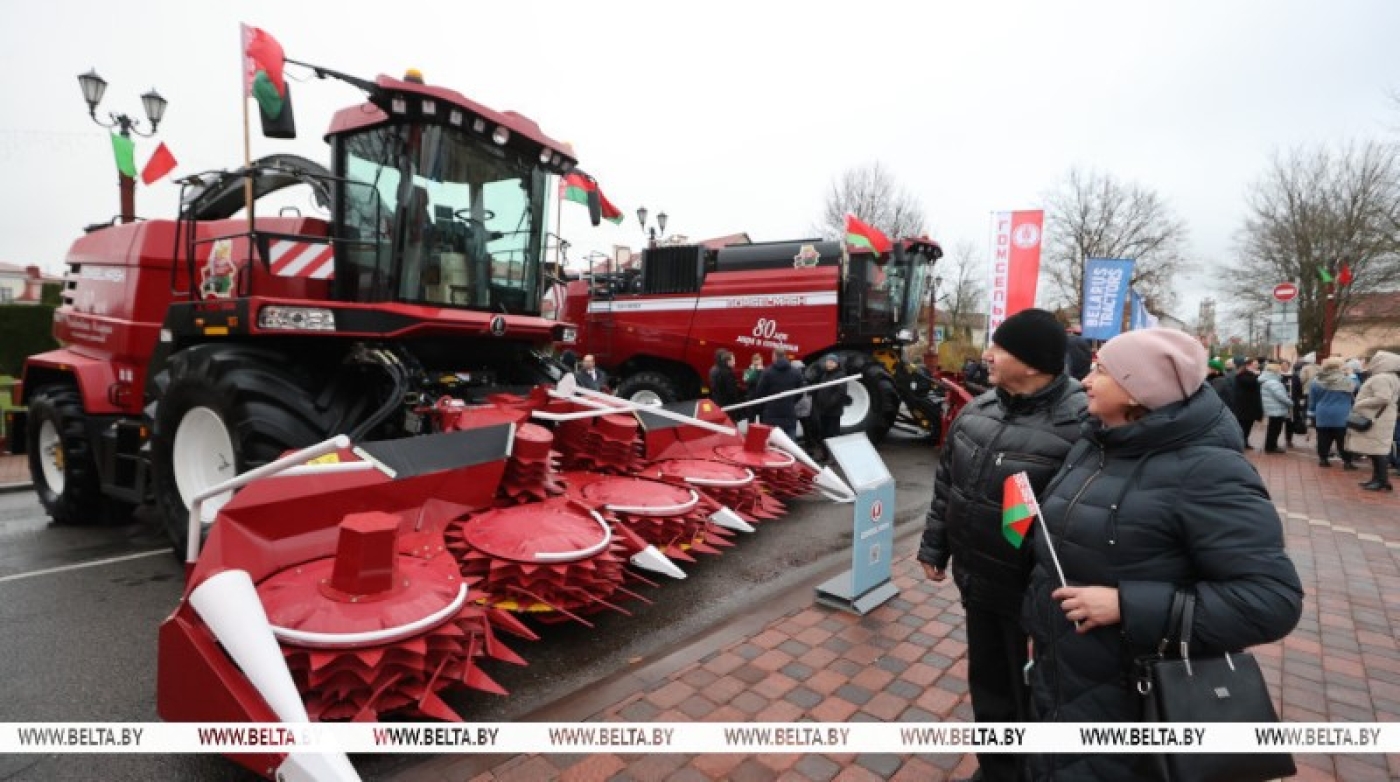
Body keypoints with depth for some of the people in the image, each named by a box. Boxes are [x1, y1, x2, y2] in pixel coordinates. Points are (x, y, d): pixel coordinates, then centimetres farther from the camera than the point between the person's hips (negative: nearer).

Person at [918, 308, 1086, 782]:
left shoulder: (1080, 422, -23)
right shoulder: (979, 409, 0)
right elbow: (946, 482, 9)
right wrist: (934, 546, 13)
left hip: (1035, 590, -6)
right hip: (975, 578, 7)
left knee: (1034, 694, 15)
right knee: (986, 680, 24)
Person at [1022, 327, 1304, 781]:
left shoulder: (1204, 471, -21)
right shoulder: (1094, 446, 4)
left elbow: (1273, 599, -26)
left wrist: (1129, 606, -30)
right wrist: (1030, 529, 3)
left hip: (1128, 701, -7)